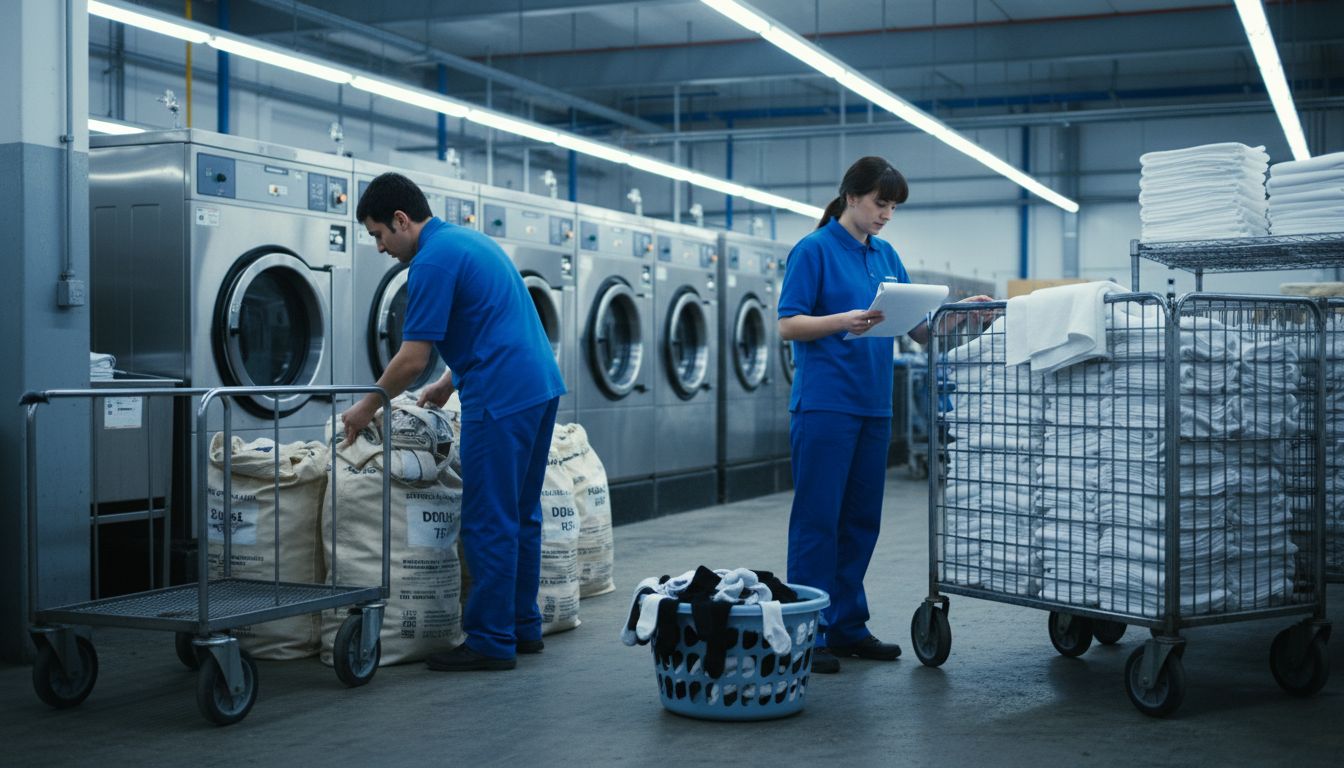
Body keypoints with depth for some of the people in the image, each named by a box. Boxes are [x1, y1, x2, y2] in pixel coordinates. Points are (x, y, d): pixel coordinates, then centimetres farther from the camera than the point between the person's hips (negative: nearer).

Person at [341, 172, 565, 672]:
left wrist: (366, 407, 1)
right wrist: (448, 383, 31)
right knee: (520, 515, 15)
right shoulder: (470, 241, 18)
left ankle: (491, 640, 2)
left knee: (489, 522, -3)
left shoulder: (432, 261, -12)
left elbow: (413, 358, -13)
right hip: (540, 386, 10)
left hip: (502, 399, -10)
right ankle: (523, 626, 21)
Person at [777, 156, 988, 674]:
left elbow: (915, 326, 15)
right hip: (825, 403, -7)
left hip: (873, 403, 7)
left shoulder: (885, 255, 14)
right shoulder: (814, 250, -6)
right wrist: (846, 321, -25)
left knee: (861, 520, 10)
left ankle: (847, 626, 19)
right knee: (817, 519, -3)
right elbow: (788, 325, -10)